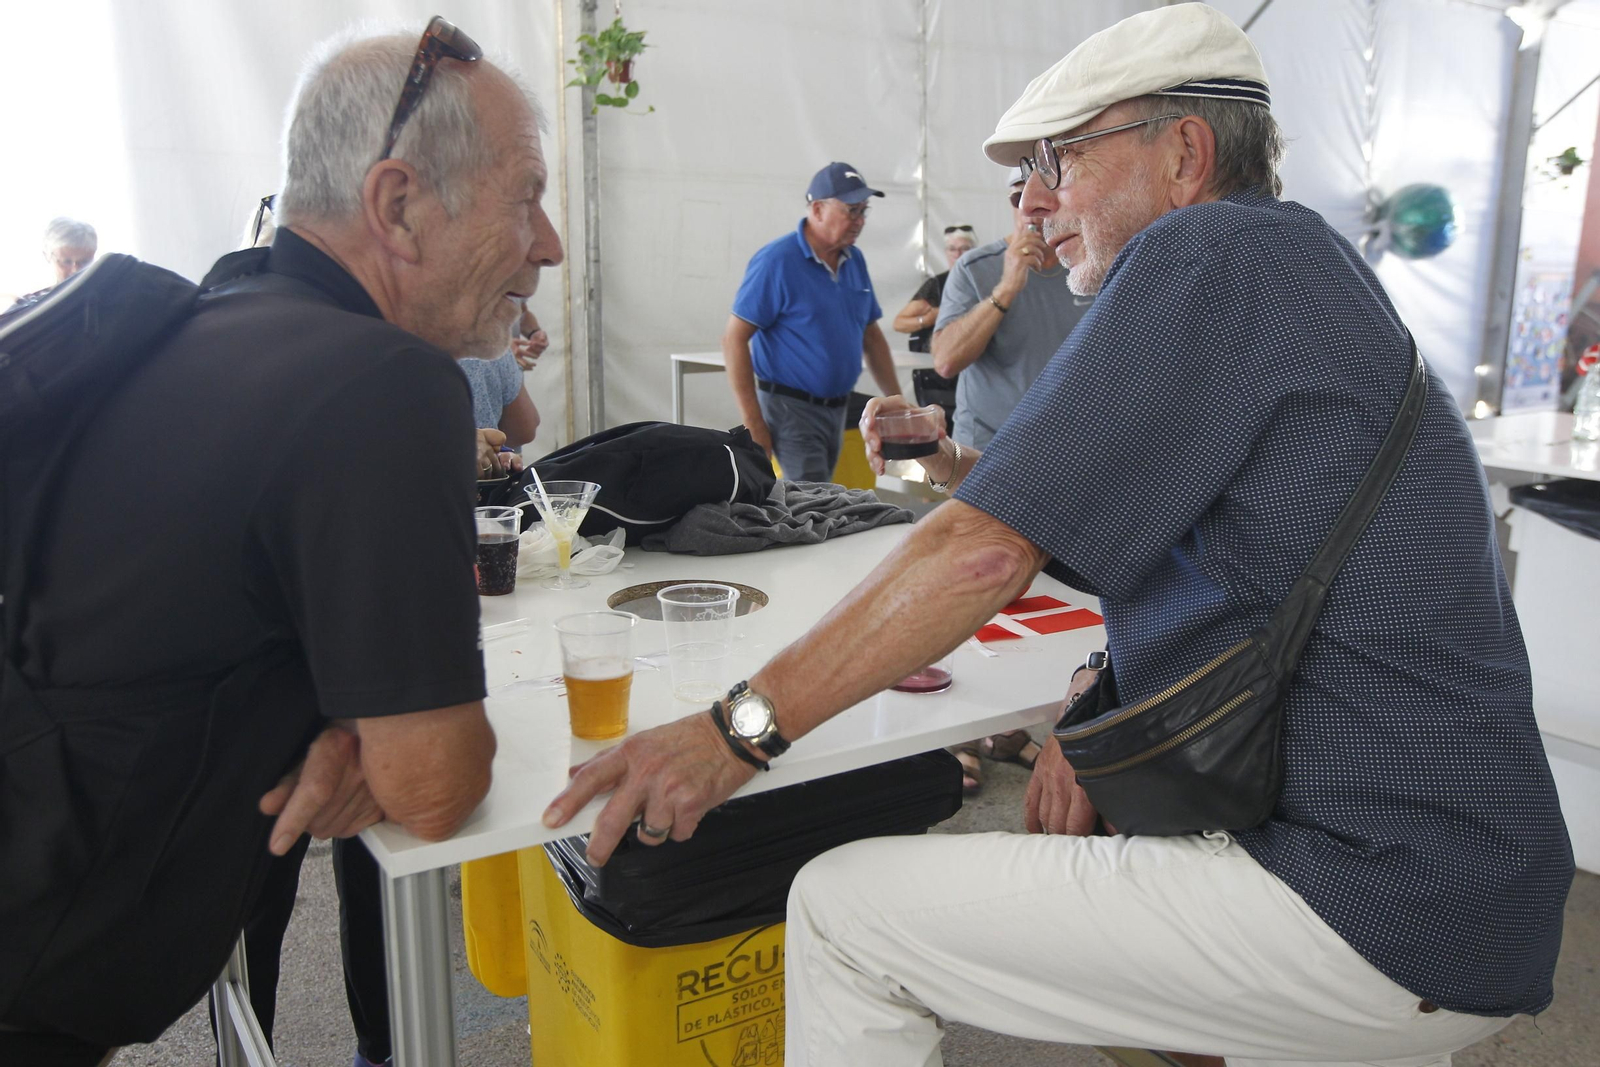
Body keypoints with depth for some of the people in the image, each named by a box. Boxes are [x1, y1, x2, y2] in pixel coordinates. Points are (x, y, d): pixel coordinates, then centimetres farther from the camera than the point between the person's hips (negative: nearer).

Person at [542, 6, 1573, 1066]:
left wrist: (738, 729, -17)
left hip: (1373, 916, -10)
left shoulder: (1211, 251, -14)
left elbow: (990, 553, -22)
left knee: (842, 910, -9)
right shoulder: (1301, 266, 16)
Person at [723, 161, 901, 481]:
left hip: (836, 407, 7)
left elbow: (871, 335, 16)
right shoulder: (776, 261, -14)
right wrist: (753, 424, -19)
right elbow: (734, 339, -16)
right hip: (791, 407, -7)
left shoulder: (855, 260, 7)